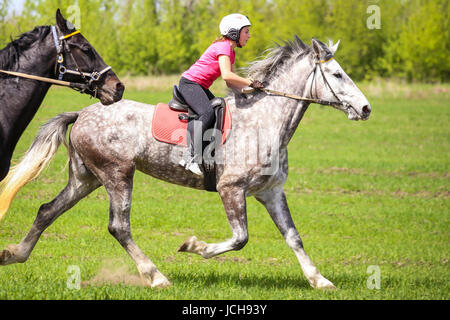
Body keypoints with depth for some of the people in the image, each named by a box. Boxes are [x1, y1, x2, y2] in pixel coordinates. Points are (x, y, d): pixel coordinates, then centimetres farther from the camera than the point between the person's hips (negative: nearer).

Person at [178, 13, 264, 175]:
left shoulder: (231, 52, 17)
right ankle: (192, 158, -36)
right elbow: (226, 75, -29)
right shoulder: (223, 46, -15)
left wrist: (249, 87, 2)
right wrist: (250, 83, -22)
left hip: (201, 87, 11)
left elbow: (231, 82, 17)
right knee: (207, 113, -28)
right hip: (189, 83, -11)